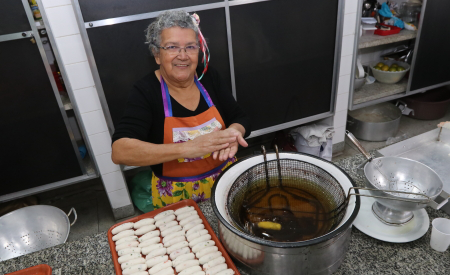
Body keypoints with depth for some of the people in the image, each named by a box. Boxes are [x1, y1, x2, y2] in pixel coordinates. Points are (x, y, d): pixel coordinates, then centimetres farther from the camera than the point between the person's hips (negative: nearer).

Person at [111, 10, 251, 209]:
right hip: (176, 194, -2)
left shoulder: (209, 77, -2)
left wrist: (233, 132, -21)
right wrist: (186, 148, -35)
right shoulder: (145, 91, -13)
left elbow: (241, 119, 3)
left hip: (226, 179, 3)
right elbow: (119, 151, -24)